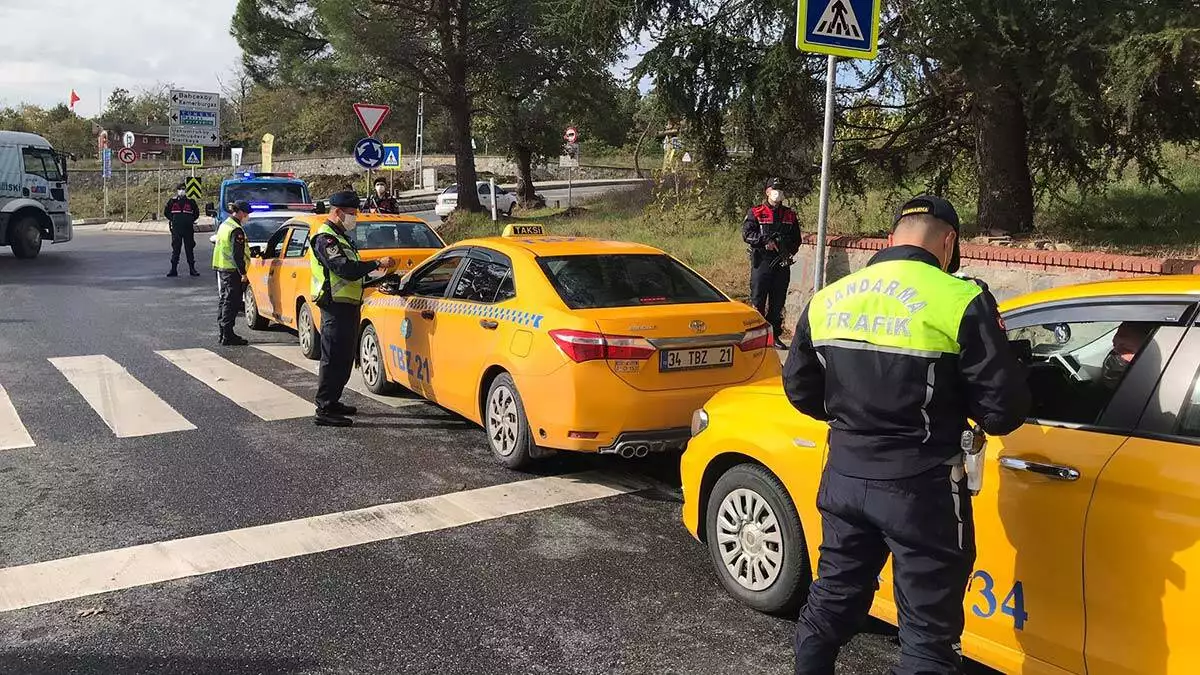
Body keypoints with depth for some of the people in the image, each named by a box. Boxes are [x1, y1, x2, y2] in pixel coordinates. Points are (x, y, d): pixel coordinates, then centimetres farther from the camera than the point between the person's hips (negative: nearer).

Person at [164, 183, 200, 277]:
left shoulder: (191, 201, 4)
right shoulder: (172, 201, 5)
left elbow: (196, 213, 15)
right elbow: (166, 212, 17)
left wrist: (191, 220, 7)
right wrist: (173, 219, 8)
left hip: (188, 229, 0)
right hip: (176, 229, 0)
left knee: (190, 248, 4)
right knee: (175, 249, 2)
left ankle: (192, 269, 10)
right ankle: (174, 269, 5)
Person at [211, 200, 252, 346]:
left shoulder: (223, 225, 14)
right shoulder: (236, 230, -17)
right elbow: (237, 255, -20)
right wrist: (243, 273, -17)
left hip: (221, 268, 10)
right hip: (232, 270, -10)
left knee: (223, 301, 14)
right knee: (231, 303, -6)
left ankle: (222, 334, 21)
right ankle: (228, 336, -5)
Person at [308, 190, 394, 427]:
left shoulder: (341, 237, 20)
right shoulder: (325, 238, -13)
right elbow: (345, 269, -25)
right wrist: (377, 263, -23)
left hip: (348, 306, 10)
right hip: (336, 308, -10)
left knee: (344, 359, 16)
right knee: (333, 359, -7)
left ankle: (332, 402, 26)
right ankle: (324, 411, -4)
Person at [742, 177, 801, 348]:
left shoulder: (790, 215, 15)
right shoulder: (756, 213, 3)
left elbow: (797, 238, 17)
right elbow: (746, 233, -7)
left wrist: (790, 252, -2)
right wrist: (766, 241, -18)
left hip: (782, 263, 4)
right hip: (761, 262, -4)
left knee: (778, 302, 7)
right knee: (758, 300, -3)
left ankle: (774, 336, 14)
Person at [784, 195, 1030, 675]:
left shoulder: (827, 299, 3)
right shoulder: (959, 302, -14)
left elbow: (800, 389, 11)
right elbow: (1004, 410, -12)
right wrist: (950, 405, 8)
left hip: (845, 476, 5)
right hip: (920, 488, -5)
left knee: (830, 601, 22)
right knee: (927, 633, 9)